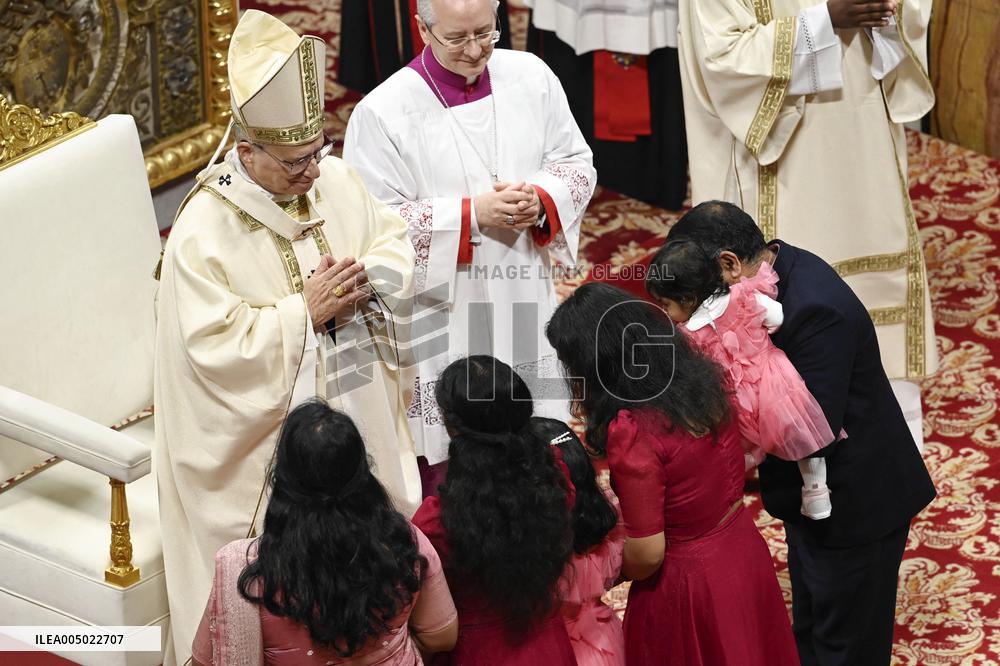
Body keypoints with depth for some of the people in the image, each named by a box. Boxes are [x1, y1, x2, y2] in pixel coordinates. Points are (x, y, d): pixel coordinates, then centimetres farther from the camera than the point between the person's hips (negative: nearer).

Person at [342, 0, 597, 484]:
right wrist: (472, 215, -20)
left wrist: (541, 200, -14)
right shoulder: (383, 113, -13)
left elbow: (576, 162, 8)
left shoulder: (531, 77, 0)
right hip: (440, 317, -4)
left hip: (525, 308, 4)